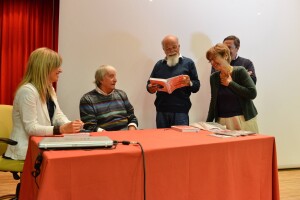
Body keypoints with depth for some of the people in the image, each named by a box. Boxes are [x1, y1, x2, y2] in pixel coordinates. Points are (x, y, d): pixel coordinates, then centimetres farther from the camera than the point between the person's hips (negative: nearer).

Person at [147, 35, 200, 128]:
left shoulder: (188, 63, 6)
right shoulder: (159, 64, 14)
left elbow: (196, 86, 4)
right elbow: (149, 84, 16)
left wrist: (189, 83, -17)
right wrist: (151, 88, -6)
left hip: (181, 111, -2)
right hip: (161, 111, 3)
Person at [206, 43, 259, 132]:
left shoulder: (240, 71, -5)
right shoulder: (213, 77, 8)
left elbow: (252, 93, -15)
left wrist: (230, 84, -11)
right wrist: (208, 124, 8)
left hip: (244, 120, -3)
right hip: (222, 122, 4)